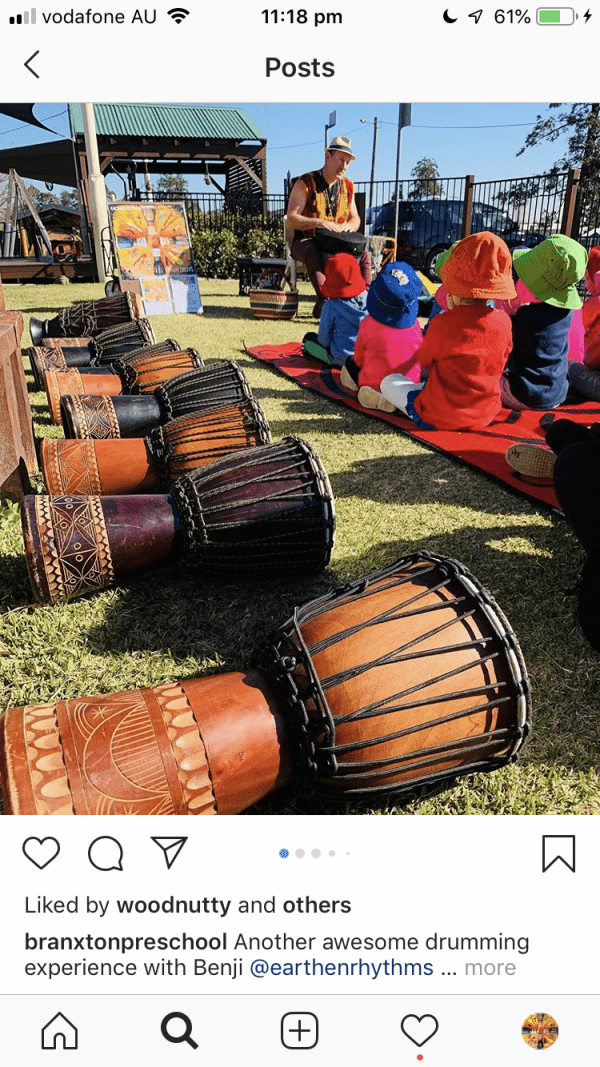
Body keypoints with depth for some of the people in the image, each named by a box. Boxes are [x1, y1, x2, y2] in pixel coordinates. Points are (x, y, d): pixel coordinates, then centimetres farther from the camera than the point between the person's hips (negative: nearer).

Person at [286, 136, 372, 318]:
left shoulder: (348, 186, 12)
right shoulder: (305, 183, -5)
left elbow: (355, 219, 16)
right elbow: (291, 219, -13)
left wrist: (349, 226, -10)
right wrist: (319, 222, -28)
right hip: (305, 241, -4)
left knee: (364, 253, -20)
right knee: (313, 253, -39)